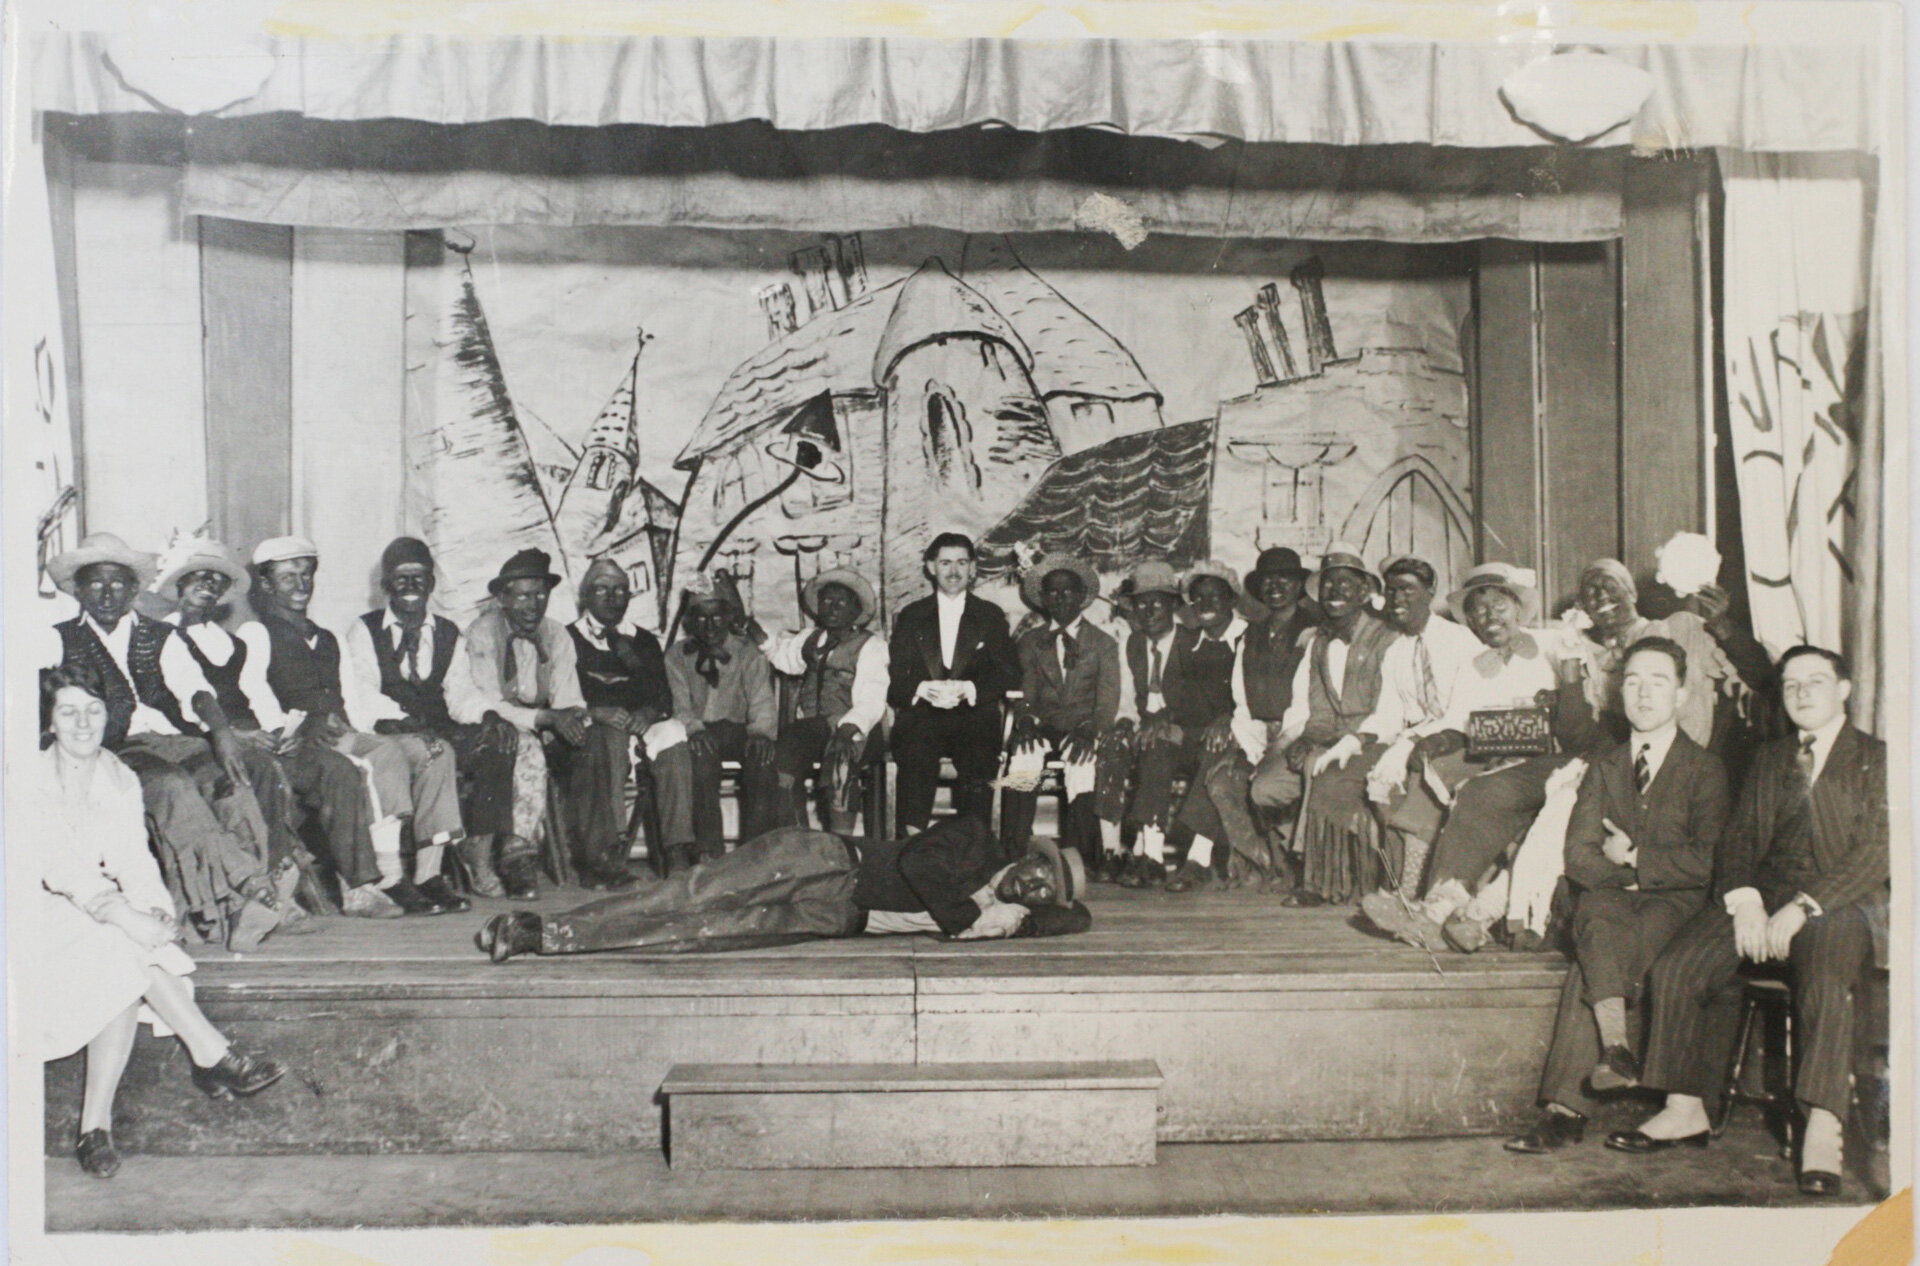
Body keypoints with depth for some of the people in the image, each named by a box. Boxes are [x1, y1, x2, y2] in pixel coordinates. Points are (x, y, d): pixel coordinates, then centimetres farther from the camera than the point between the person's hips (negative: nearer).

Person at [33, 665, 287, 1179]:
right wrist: (129, 919, -34)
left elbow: (132, 857, 0)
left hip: (101, 915, 5)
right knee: (124, 948, -32)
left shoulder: (120, 780, 9)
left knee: (126, 974, -29)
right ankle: (212, 1055, -31)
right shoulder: (29, 782, -8)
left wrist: (157, 910, -23)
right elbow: (61, 867, -21)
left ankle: (96, 1127, -31)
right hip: (37, 915, -5)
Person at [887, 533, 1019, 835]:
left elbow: (1010, 676, 7)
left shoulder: (991, 617, 18)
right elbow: (894, 681, 9)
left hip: (974, 717, 0)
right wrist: (924, 689, -14)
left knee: (978, 760, -33)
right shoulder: (910, 616, 19)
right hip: (921, 719, 0)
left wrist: (968, 689, -12)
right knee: (917, 755, -34)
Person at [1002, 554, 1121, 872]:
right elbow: (1024, 691, 9)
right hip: (1041, 727, 1)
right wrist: (1025, 721, -14)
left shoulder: (1104, 643, 13)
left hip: (1081, 729, -1)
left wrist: (1090, 730, -18)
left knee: (1082, 761, -36)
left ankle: (1080, 857, -35)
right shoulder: (1030, 641, 20)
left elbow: (1108, 699, 2)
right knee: (1022, 753, -33)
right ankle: (1015, 854, -35)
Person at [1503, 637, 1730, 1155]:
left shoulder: (1705, 769, 8)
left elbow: (1707, 861, -4)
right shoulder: (1604, 767, 18)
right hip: (1612, 897, 3)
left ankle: (1565, 1105, -37)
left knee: (1593, 960, -33)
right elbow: (1578, 856, 6)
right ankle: (1615, 1043, -47)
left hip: (1676, 904, -3)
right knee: (1601, 921, -36)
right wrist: (1628, 876, -11)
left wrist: (1635, 858, -7)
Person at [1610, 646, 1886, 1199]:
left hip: (1840, 903, -4)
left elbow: (1875, 853, -6)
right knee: (1675, 970, -18)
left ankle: (1821, 1133, -37)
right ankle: (1684, 1110, -12)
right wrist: (1744, 900, -7)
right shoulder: (1767, 760, 22)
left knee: (1826, 982, -37)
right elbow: (1739, 838, 14)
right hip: (1765, 893, 5)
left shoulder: (1878, 760, 5)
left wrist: (1801, 908, -17)